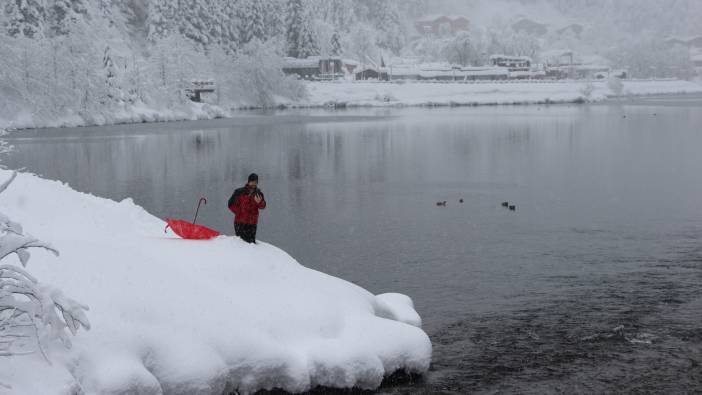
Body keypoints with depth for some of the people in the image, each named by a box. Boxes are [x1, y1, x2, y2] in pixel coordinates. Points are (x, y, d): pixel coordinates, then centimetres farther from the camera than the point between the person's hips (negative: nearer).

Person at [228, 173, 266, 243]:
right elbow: (231, 204, 2)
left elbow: (262, 206, -2)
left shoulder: (258, 193, 7)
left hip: (252, 223, 3)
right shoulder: (240, 192, -2)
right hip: (240, 222, -3)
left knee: (251, 242, 6)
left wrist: (259, 202, -24)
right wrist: (239, 213, -5)